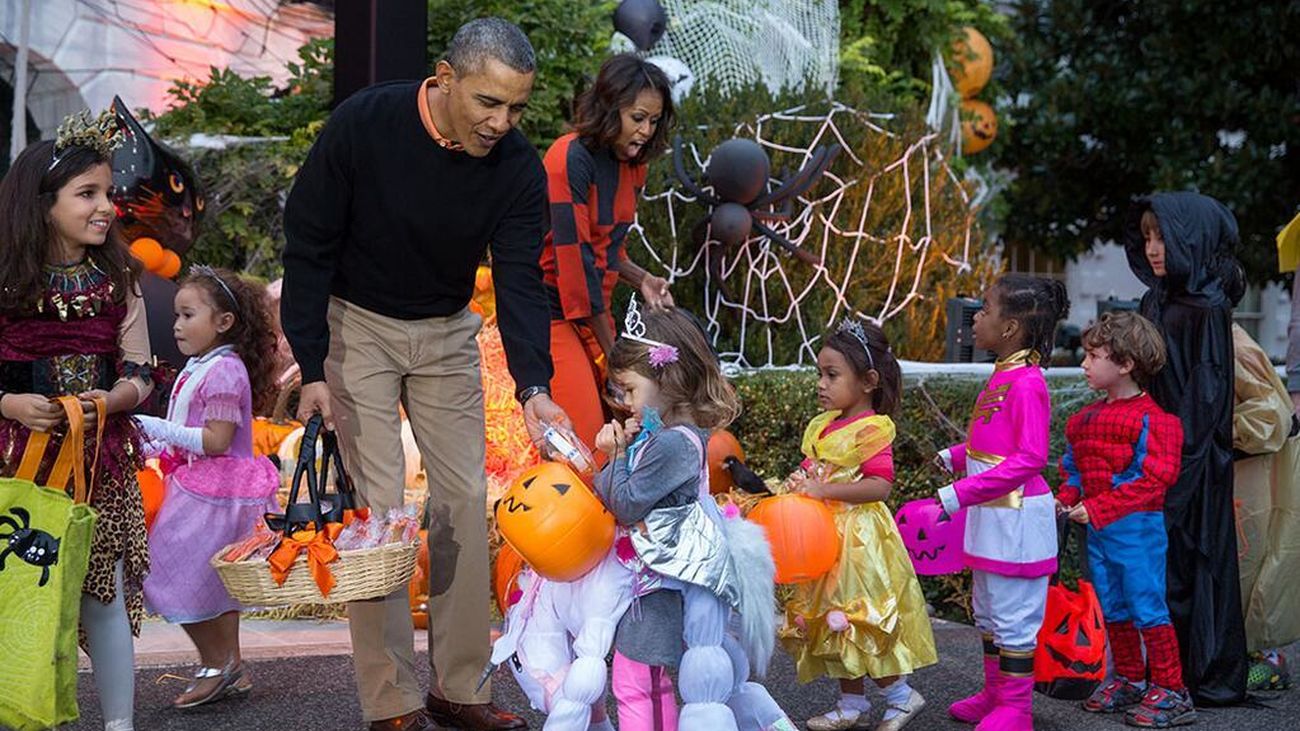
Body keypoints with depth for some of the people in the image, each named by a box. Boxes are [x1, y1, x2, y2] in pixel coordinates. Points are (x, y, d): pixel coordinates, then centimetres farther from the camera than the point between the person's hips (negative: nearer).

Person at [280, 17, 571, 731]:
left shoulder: (519, 169, -16)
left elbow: (519, 283, -17)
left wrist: (533, 387, -33)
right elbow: (308, 246, -15)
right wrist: (313, 368, -17)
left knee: (464, 501, 2)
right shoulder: (362, 124, -24)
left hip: (449, 332, 4)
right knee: (378, 506, -8)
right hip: (359, 324, -3)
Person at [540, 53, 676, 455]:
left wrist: (641, 279, 0)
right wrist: (610, 351, -13)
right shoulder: (571, 158, -16)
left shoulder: (632, 165, 10)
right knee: (584, 447, -16)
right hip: (552, 312, -8)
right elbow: (574, 257, -17)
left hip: (594, 308, 8)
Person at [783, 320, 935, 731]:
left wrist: (826, 490, -26)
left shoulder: (871, 429, -15)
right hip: (827, 536, 9)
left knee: (858, 622, -5)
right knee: (834, 622, 13)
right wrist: (800, 484, 0)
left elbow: (881, 484, -24)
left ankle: (901, 695, 12)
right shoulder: (823, 426, 10)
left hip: (858, 539, -9)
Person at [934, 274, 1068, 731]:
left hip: (1016, 517, -10)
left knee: (1012, 616, 2)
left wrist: (963, 492, -30)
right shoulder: (1003, 376, 7)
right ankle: (995, 693, 34)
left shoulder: (1027, 384, -22)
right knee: (987, 611, 21)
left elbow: (1030, 458, -28)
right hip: (991, 514, 10)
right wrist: (955, 457, 6)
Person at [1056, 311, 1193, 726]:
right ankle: (1128, 681, 29)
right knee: (1113, 609, 16)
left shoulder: (1151, 420, -14)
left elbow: (1151, 481, -20)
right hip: (1097, 530, 8)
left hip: (1136, 528, -8)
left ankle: (1170, 692, 5)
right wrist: (1066, 499, 0)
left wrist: (1097, 509, -23)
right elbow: (1074, 469, 20)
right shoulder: (1085, 419, 11)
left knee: (1147, 608, -4)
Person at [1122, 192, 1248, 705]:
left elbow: (1205, 394, -16)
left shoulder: (1208, 309, -13)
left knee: (1191, 557, 0)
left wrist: (1180, 461, -19)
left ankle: (1210, 676, 11)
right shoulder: (1154, 302, 10)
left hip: (1194, 459, -8)